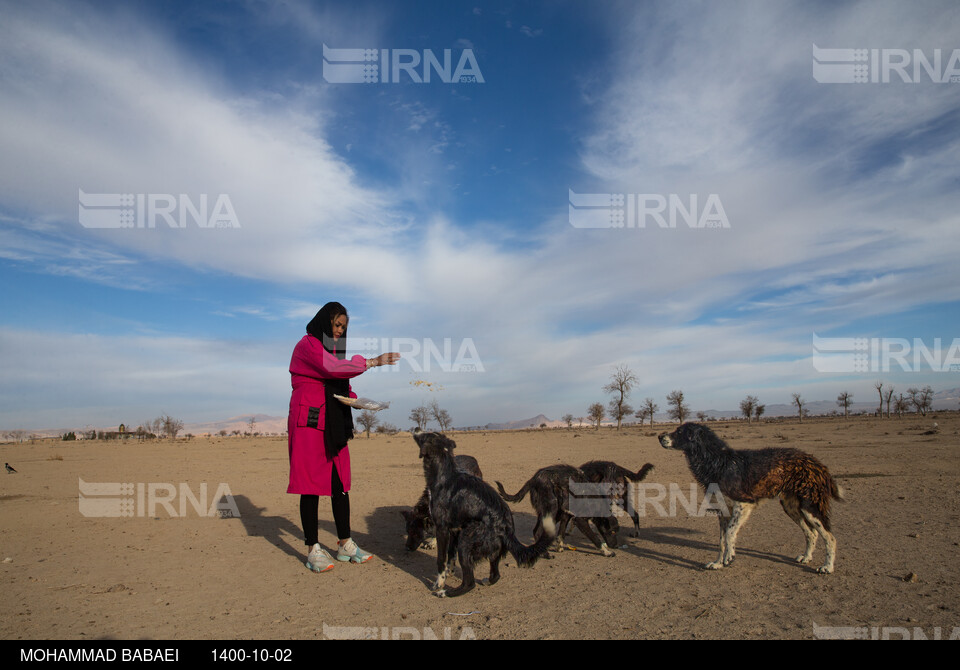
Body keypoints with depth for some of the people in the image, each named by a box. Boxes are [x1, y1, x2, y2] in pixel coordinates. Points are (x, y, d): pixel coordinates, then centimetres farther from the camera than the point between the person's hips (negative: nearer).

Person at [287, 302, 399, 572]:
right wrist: (372, 362, -19)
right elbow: (333, 368, -21)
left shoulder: (332, 348, 22)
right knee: (312, 484, -4)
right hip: (310, 422, -8)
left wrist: (355, 398, 4)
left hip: (334, 424, 8)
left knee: (340, 483, 7)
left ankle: (345, 544, 14)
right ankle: (313, 550, 3)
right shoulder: (308, 345, -4)